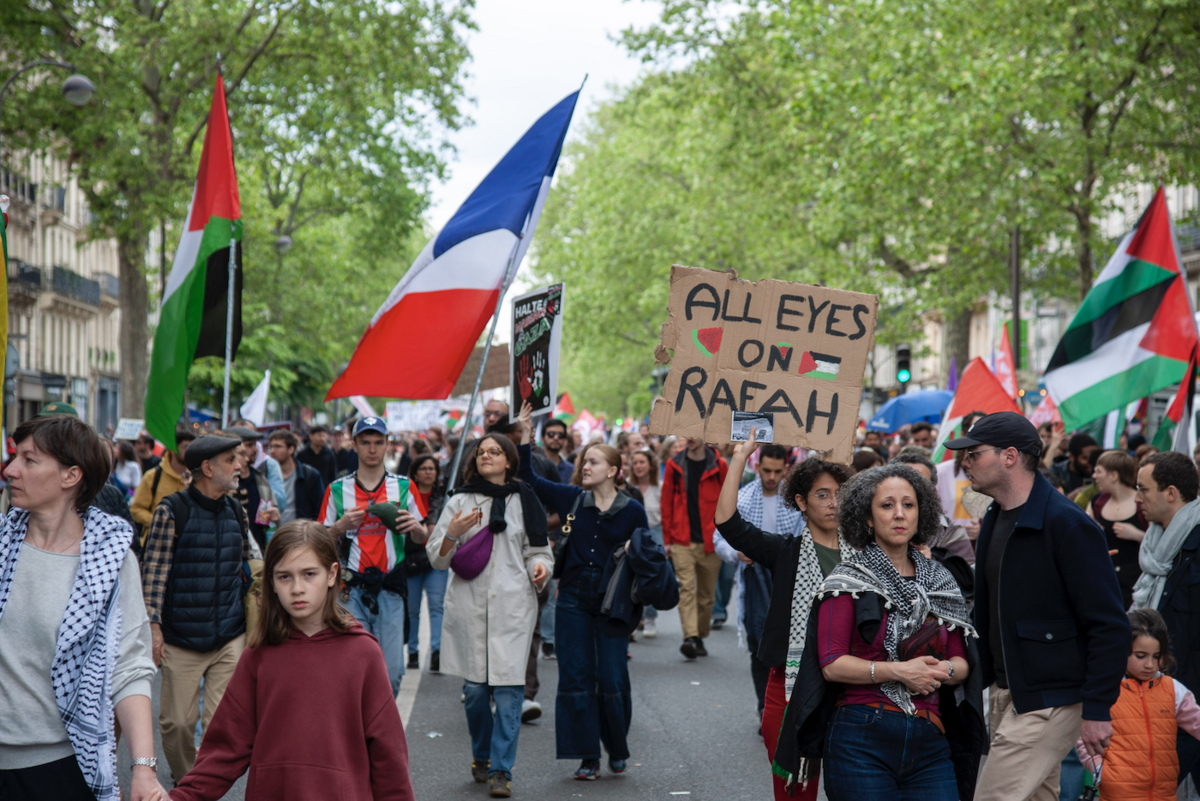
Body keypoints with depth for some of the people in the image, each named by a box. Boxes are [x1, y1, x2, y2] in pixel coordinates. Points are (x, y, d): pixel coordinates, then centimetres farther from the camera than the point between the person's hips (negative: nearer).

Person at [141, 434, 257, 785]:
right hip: (181, 639, -4)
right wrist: (153, 626, -10)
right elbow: (154, 570, -6)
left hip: (230, 638, 4)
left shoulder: (236, 512, 9)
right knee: (177, 722, 2)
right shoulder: (172, 510, -6)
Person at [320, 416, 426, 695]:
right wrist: (341, 526, -12)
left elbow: (422, 538, 12)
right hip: (352, 588, -1)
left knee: (392, 670, -2)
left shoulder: (403, 487, 9)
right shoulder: (337, 490, 6)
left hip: (390, 588, 1)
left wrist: (415, 527, -11)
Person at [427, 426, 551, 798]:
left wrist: (540, 567, -9)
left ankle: (501, 770, -2)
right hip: (469, 604, 1)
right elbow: (437, 558, 8)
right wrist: (452, 533, -11)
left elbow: (538, 549, 13)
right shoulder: (459, 501, 11)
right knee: (474, 687, 4)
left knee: (508, 687, -8)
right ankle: (481, 756, 26)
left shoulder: (524, 499, 10)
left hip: (513, 604, -1)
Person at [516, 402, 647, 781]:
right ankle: (588, 757, 11)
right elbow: (529, 479, 5)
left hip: (611, 603, -2)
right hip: (574, 599, 2)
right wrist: (525, 437, -3)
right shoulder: (571, 499, 2)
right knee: (576, 678, 2)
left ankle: (618, 750, 21)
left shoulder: (632, 511, -3)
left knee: (612, 679, 0)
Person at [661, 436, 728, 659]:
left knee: (707, 594, 7)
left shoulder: (719, 465, 2)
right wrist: (667, 538, 3)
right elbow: (667, 504, 7)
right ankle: (690, 638, -22)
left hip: (711, 542, 0)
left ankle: (700, 637, 21)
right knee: (687, 588, -14)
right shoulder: (675, 465, 5)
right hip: (682, 541, 0)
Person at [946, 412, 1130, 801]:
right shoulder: (994, 521, 11)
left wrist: (1097, 709, -19)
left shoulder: (1067, 524, -17)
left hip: (1049, 700, -9)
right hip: (1005, 693, 9)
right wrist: (984, 675, 17)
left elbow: (1110, 625, -18)